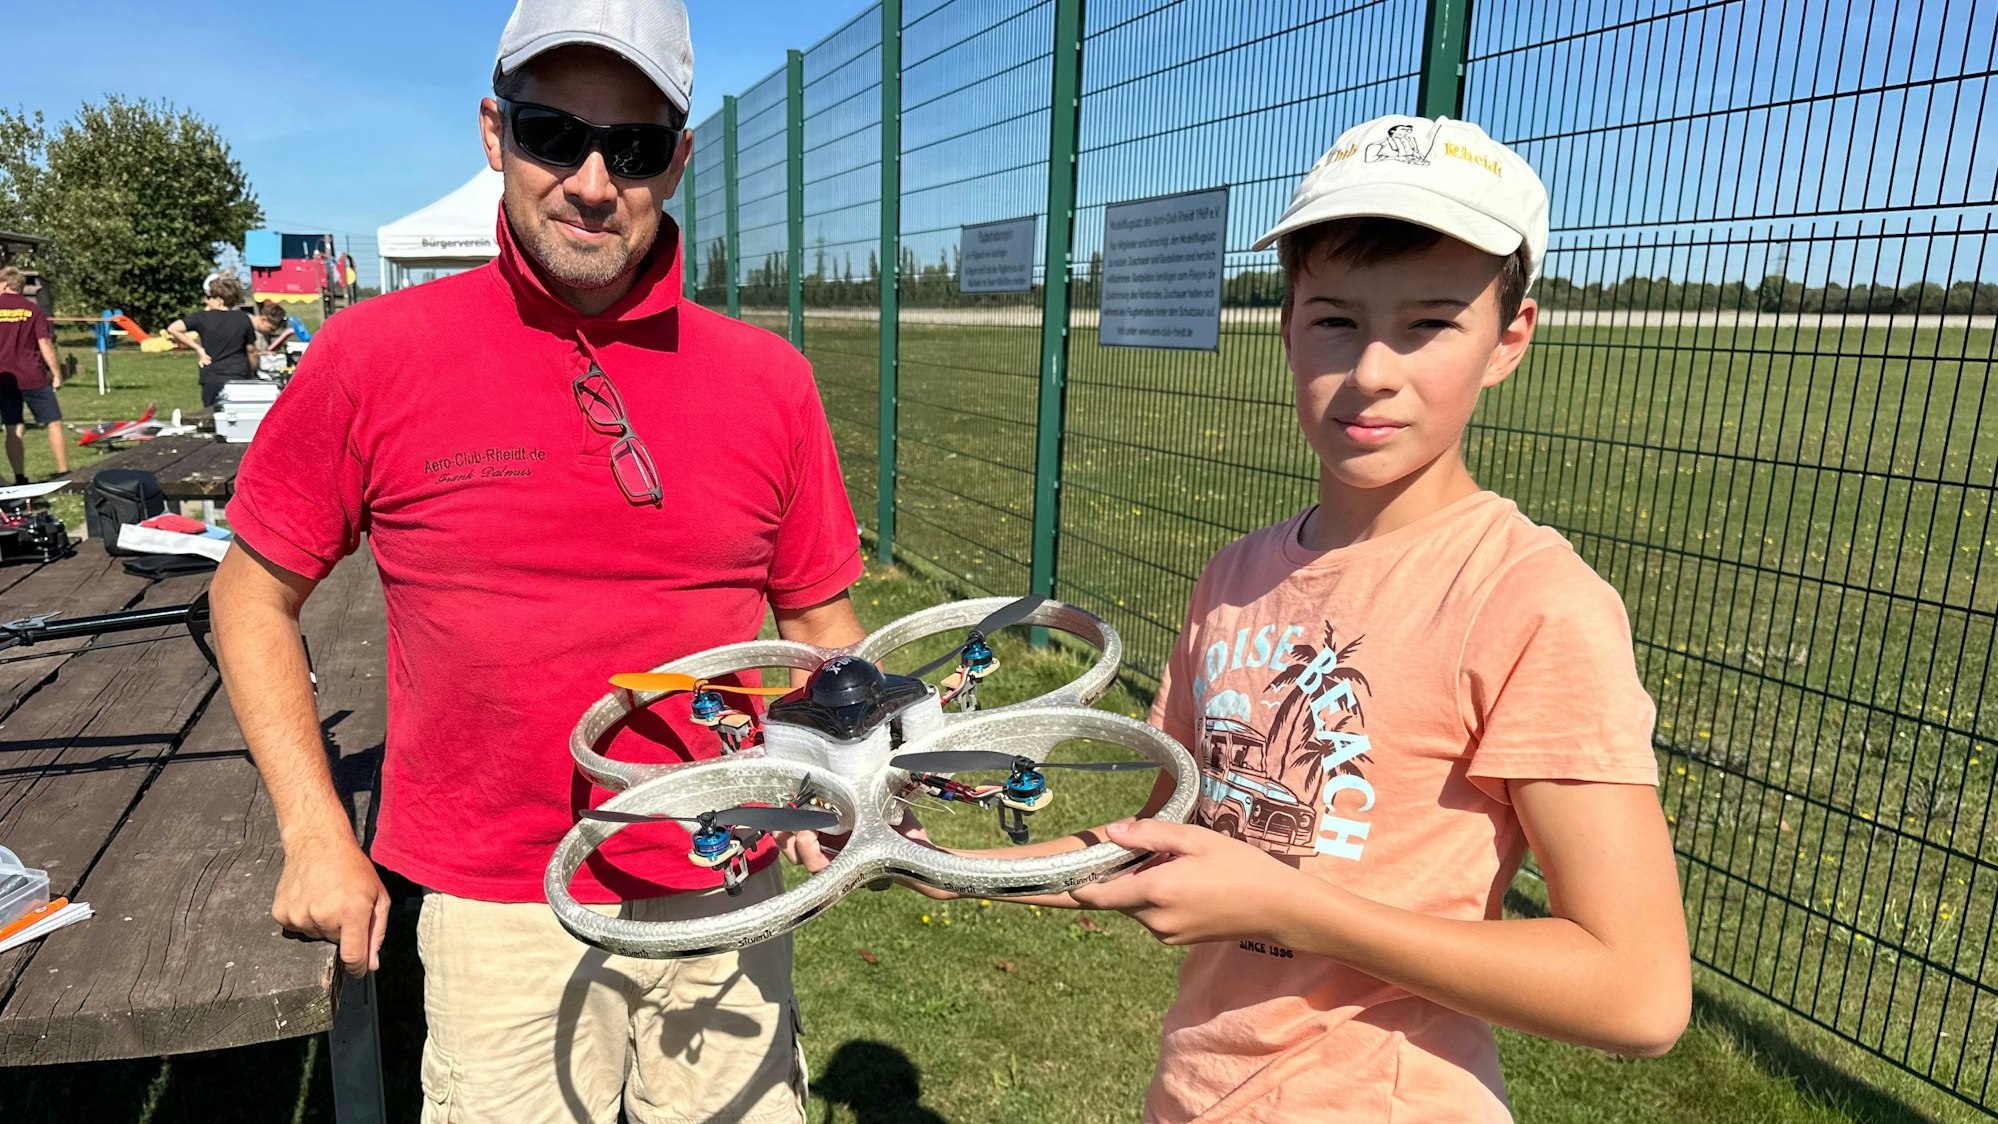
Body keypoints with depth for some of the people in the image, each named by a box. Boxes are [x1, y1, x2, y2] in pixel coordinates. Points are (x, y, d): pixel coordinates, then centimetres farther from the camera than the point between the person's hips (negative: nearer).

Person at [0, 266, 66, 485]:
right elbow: (45, 344, -7)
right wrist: (57, 374, -1)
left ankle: (20, 479, 4)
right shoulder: (33, 310, -2)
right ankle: (64, 473, 0)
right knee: (54, 424, 4)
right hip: (33, 378, -2)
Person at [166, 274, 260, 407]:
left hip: (212, 380, -1)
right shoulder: (243, 319, 1)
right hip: (240, 378, 1)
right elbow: (251, 351, 7)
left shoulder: (203, 317, -3)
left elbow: (172, 329, -9)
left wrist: (198, 348, -2)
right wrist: (253, 374, 20)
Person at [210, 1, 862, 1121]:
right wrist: (317, 833, -1)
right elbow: (255, 594, 4)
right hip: (501, 924, -1)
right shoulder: (374, 355, -7)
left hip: (728, 903, 2)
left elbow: (819, 620, 6)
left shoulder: (770, 377, -3)